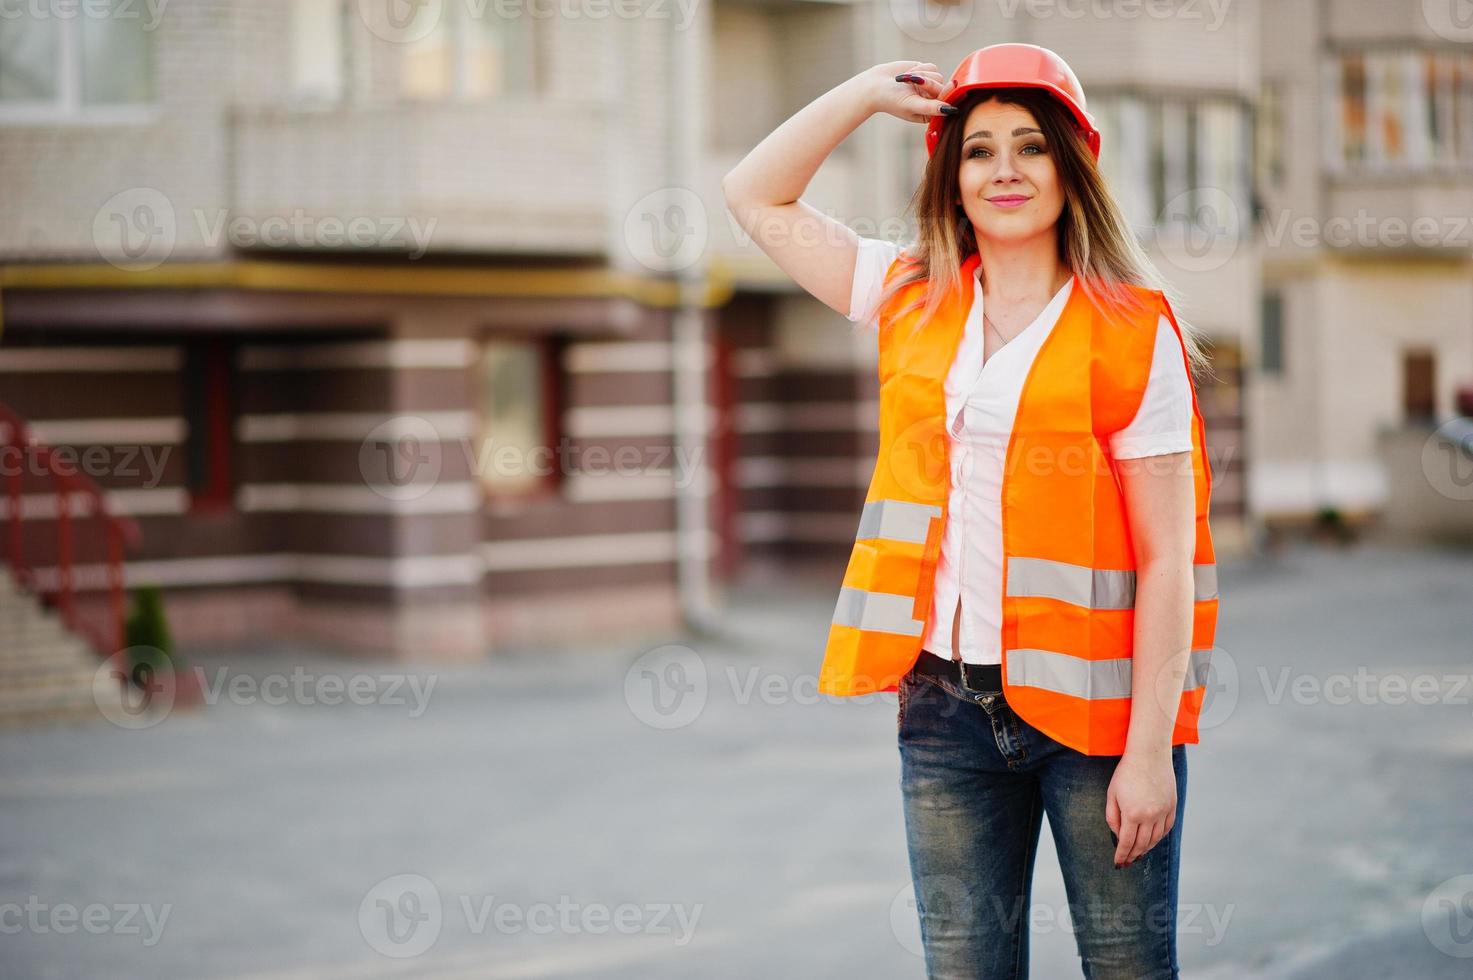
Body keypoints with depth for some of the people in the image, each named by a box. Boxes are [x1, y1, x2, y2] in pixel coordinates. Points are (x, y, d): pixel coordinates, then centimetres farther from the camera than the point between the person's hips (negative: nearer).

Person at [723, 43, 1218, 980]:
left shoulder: (1134, 332, -4)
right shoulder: (913, 300, 10)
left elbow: (1167, 557, -7)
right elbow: (756, 196, 19)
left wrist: (1151, 747, -12)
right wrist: (873, 91, 10)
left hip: (1092, 701, -4)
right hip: (947, 700, 4)